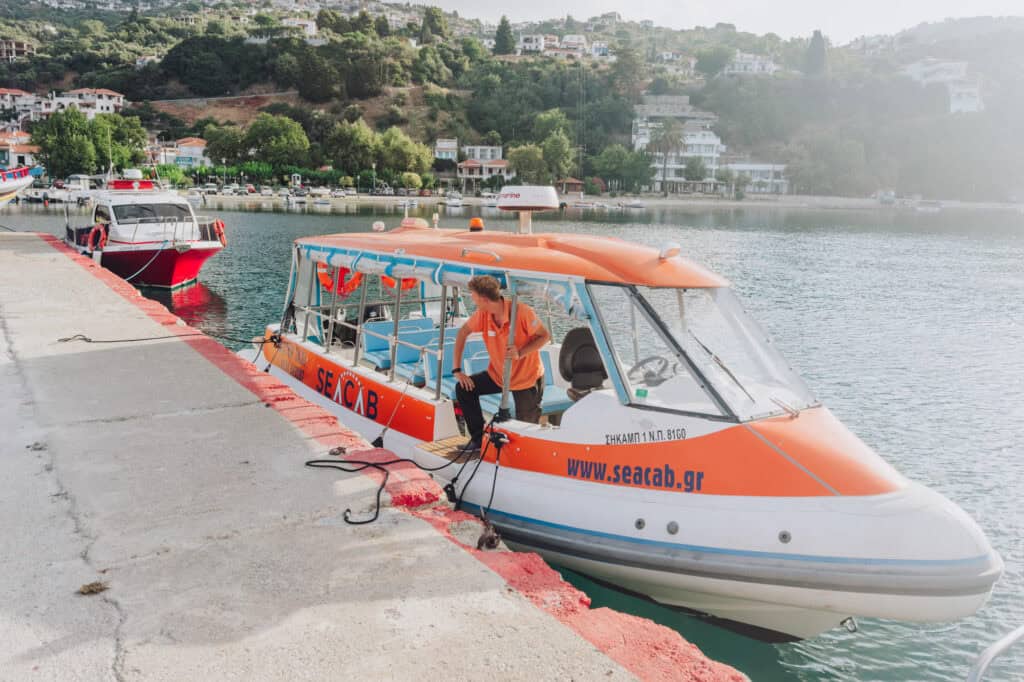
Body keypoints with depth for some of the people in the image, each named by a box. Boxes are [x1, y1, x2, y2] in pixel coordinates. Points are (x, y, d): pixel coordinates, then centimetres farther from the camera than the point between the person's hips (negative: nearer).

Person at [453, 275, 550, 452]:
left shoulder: (522, 312, -29)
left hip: (527, 378, -5)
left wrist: (520, 353, -34)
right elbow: (462, 333, 0)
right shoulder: (482, 314, -13)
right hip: (498, 375, 5)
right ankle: (478, 437, 5)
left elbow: (545, 335, -19)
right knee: (464, 389, -9)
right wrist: (457, 370, -4)